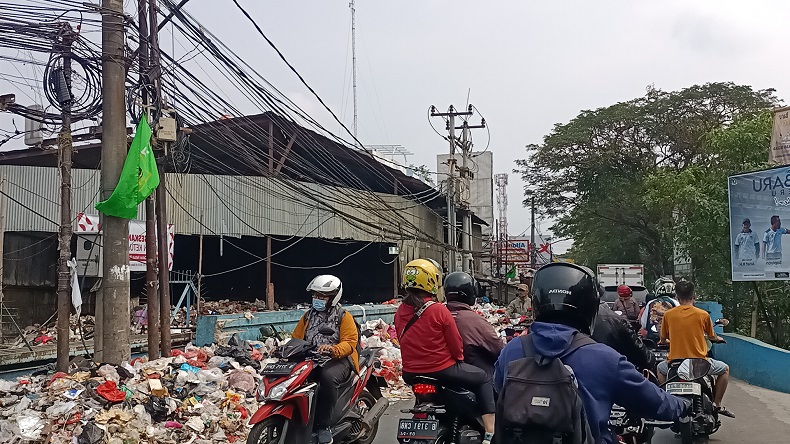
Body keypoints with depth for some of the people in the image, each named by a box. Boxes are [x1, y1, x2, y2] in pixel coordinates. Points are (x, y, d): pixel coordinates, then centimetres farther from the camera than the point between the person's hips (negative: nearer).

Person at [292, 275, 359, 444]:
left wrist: (332, 349, -30)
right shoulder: (308, 316, 19)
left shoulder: (344, 316, 2)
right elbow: (296, 337, 17)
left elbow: (349, 343, -10)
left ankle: (324, 424, -29)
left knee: (328, 376, -39)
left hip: (338, 359, -5)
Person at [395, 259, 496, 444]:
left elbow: (403, 341, 9)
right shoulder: (439, 310, -17)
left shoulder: (400, 312, -2)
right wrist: (459, 357, 11)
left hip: (410, 373, 6)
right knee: (483, 379, 13)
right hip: (441, 370, -6)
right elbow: (456, 343, -10)